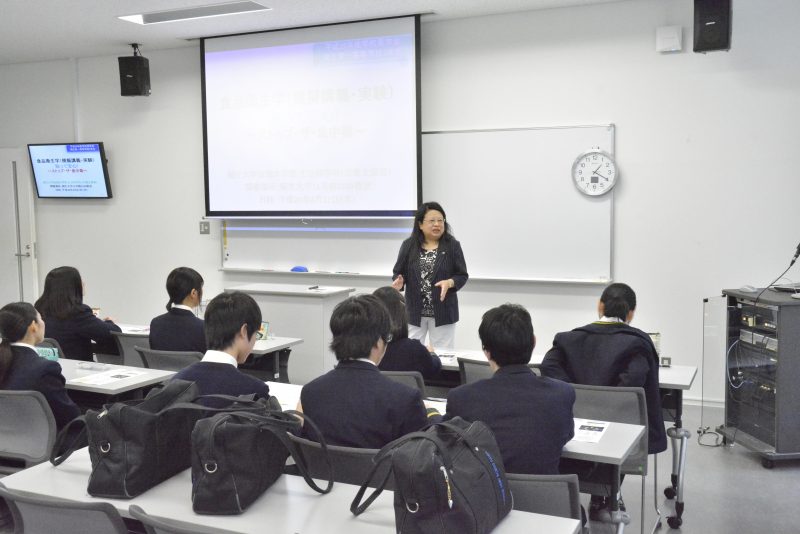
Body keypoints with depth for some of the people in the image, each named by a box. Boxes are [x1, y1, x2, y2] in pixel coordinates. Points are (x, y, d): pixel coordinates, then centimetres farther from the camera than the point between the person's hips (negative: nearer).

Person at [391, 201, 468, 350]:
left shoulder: (452, 245, -3)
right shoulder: (408, 245, 1)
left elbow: (462, 275, -1)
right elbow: (398, 272, 7)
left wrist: (449, 283, -20)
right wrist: (399, 281, -15)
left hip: (443, 312, -1)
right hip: (414, 311, 1)